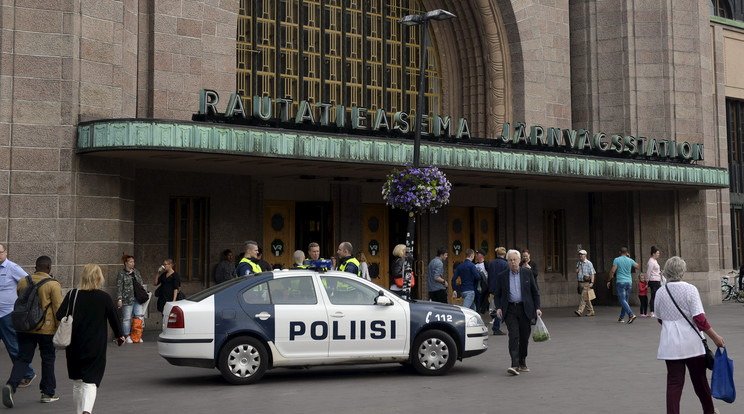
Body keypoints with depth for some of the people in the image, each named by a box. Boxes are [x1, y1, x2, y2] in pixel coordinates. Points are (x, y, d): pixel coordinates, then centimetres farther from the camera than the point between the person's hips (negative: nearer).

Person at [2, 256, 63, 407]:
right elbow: (58, 308, -10)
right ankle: (48, 393, 17)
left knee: (23, 358, 6)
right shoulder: (53, 284, -9)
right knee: (48, 359, 10)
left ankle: (11, 385, -17)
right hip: (46, 328, -4)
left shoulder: (23, 281, 6)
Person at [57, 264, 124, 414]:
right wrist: (119, 335, 21)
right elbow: (114, 317, 4)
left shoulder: (72, 294, -3)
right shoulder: (104, 297, -5)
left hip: (74, 345, 2)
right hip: (95, 347, -2)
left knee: (77, 382, 16)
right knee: (91, 381, -2)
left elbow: (60, 316, -4)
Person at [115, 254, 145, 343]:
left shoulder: (136, 272, 15)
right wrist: (119, 299, -13)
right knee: (127, 318, 1)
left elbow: (141, 284, 21)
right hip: (127, 300, -5)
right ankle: (128, 337, 9)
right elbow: (119, 287, -7)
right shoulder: (121, 274, -3)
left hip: (137, 299, 5)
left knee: (140, 316, -1)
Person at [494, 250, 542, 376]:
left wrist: (537, 308, -1)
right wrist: (498, 308, -5)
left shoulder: (527, 273, 5)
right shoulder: (502, 276, 5)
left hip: (525, 309, 1)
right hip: (510, 310, -1)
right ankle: (514, 365, -20)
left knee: (524, 337, 6)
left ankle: (522, 364, 22)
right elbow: (497, 294, 11)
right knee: (514, 336, -15)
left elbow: (535, 292, 8)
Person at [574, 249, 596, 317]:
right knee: (586, 298, 9)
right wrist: (576, 271, -3)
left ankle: (580, 311, -20)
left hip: (587, 283, -7)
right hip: (580, 283, 7)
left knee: (584, 297, -13)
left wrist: (592, 282, -18)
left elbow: (592, 273, -8)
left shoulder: (588, 263, -6)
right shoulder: (578, 263, 13)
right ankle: (591, 311, 17)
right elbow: (577, 273, 21)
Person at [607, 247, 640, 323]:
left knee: (622, 300, -7)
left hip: (620, 282, -5)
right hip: (629, 282, 5)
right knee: (625, 300, 12)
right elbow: (637, 266, 25)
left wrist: (609, 280, 1)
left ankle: (631, 315, -24)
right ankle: (621, 318, 17)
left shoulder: (617, 260, -5)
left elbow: (612, 271, -10)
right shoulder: (630, 260, 6)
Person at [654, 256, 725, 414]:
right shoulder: (690, 289, -10)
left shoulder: (660, 292, 2)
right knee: (700, 379, 14)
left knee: (674, 382, 4)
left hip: (670, 344, 2)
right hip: (691, 342, -2)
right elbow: (699, 318, -15)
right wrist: (715, 337, -9)